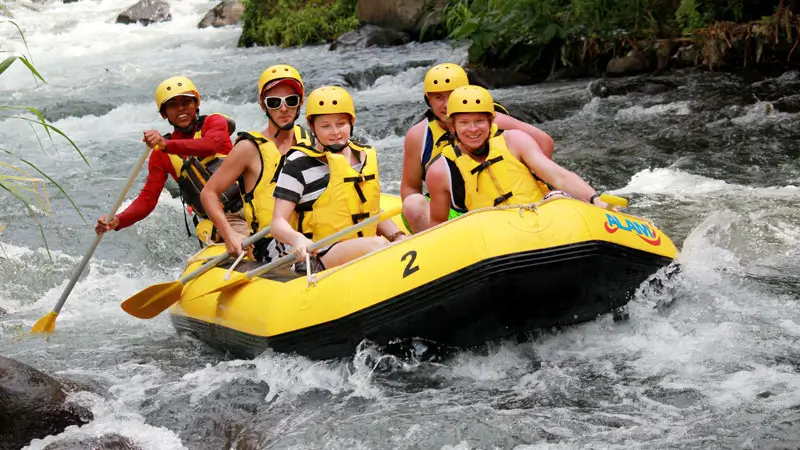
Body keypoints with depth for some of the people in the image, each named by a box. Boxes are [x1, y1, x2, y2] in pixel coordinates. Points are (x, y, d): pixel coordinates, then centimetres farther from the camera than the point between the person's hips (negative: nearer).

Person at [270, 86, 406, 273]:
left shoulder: (367, 156, 15)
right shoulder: (299, 164, -2)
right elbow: (278, 223, -7)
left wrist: (399, 237, 6)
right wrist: (297, 239, -30)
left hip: (364, 254, 6)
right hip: (316, 256, -6)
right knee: (377, 244, -33)